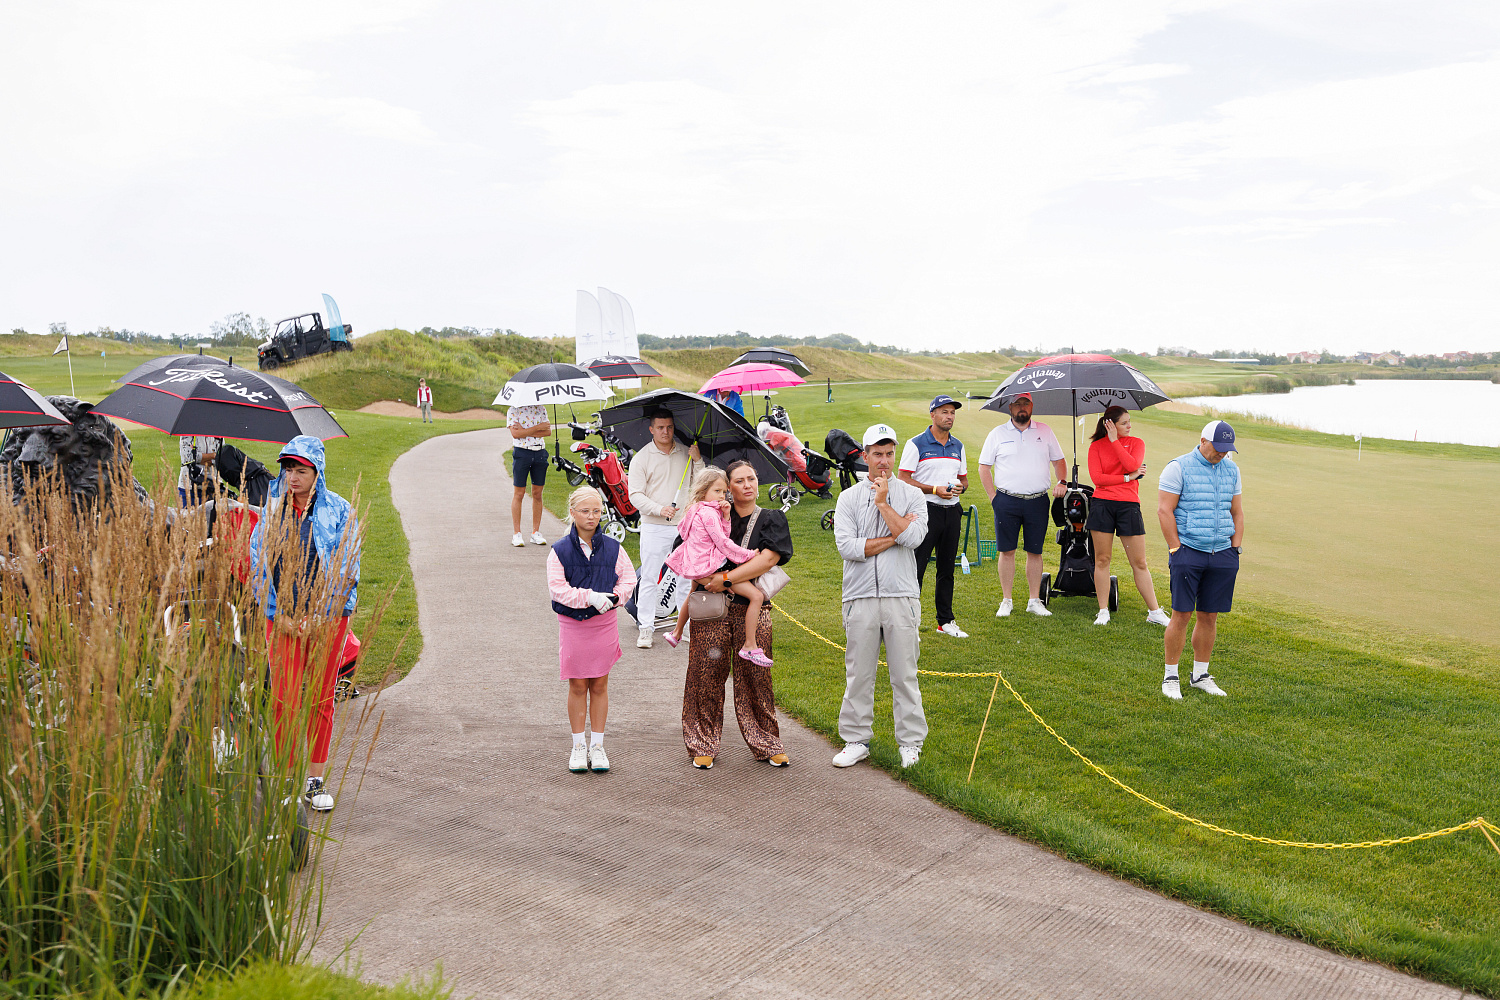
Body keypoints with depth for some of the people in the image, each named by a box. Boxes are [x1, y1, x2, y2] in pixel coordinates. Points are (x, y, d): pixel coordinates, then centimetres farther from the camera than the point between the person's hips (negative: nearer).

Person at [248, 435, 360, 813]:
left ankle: (315, 780, 16)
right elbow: (259, 562, 3)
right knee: (285, 700, -1)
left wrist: (319, 616, -8)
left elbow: (346, 568, -3)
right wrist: (280, 615, -4)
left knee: (321, 699, 5)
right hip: (282, 618, 1)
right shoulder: (272, 509, 4)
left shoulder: (339, 511, 0)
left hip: (327, 617, 0)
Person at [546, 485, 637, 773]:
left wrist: (613, 596, -15)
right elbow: (557, 587, -11)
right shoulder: (560, 551, -5)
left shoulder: (612, 548, 0)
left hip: (604, 622, 1)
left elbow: (628, 579, 4)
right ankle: (578, 746, 18)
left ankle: (597, 746, 18)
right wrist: (590, 597, -20)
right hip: (572, 624, -1)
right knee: (577, 686, 6)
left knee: (600, 685, 8)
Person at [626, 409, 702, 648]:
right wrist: (660, 509, -19)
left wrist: (697, 460, -6)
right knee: (649, 578, -1)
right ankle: (646, 627, 8)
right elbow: (635, 495, -5)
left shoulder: (686, 453, 9)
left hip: (684, 525, 3)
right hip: (654, 527, -3)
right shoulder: (641, 458, -1)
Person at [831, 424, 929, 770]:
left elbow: (913, 538, -13)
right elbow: (847, 546, -8)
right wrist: (894, 536, -8)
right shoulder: (849, 497, 6)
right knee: (858, 674, 6)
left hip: (902, 596, -1)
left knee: (904, 673, 5)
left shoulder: (912, 495, 6)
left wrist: (883, 503, -7)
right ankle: (856, 740, 18)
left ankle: (910, 741, 17)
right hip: (861, 597, 1)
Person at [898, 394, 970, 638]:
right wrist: (935, 489, -16)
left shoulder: (958, 446, 14)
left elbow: (964, 478, 21)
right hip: (926, 511, -6)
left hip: (952, 512, 6)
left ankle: (945, 621, 21)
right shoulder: (916, 444, -4)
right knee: (916, 569, -5)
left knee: (947, 569, 12)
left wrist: (961, 486, -3)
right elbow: (903, 479, -9)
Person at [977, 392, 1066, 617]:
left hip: (1037, 501, 1)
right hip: (1007, 501, -1)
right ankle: (1006, 601, 10)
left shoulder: (1044, 432, 9)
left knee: (1035, 551, 5)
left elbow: (1058, 461, 16)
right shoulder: (998, 434, 5)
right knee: (1007, 551, 1)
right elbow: (984, 467, 7)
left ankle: (1034, 600, 14)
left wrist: (1061, 481, -2)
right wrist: (993, 497, 0)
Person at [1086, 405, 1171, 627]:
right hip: (1102, 504, 0)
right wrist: (1127, 477, -7)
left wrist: (1114, 441, -8)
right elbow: (1097, 477, -5)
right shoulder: (1096, 446, 7)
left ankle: (1155, 612, 9)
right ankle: (1103, 611, 11)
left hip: (1129, 505, 0)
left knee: (1139, 563, 2)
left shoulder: (1136, 443, 9)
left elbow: (1133, 465, -11)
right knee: (1102, 559, 2)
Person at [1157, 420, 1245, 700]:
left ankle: (1200, 675, 18)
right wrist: (1176, 550, -10)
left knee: (1209, 616, 7)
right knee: (1181, 614, -5)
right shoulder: (1179, 467, -5)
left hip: (1222, 554, 5)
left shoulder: (1231, 469, 13)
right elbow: (1164, 510, -7)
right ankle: (1170, 677, 5)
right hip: (1188, 551, -5)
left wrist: (1236, 550, 11)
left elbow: (1236, 512, 19)